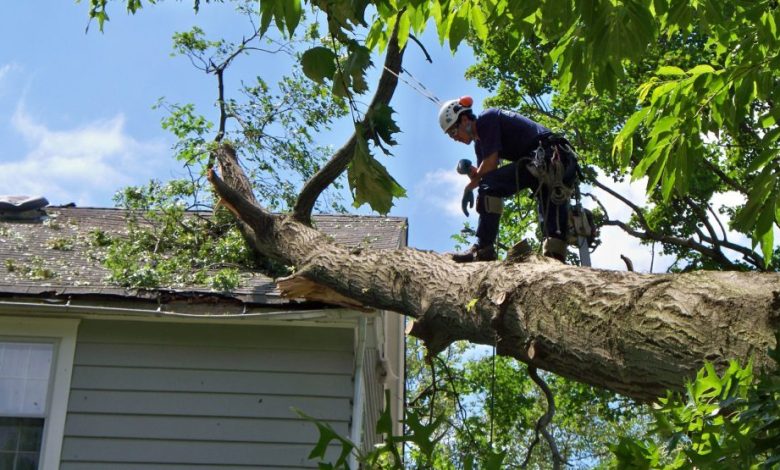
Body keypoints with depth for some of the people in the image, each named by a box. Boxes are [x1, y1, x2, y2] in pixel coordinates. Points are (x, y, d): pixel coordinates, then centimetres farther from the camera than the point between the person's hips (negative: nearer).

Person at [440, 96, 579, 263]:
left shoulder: (487, 118, -3)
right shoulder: (479, 143, 25)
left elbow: (491, 164, -10)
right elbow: (483, 175, 20)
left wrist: (469, 187, 1)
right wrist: (469, 170, 0)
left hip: (547, 155, -11)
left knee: (489, 188, -17)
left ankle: (482, 250, -23)